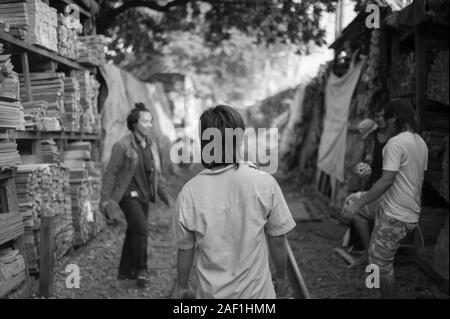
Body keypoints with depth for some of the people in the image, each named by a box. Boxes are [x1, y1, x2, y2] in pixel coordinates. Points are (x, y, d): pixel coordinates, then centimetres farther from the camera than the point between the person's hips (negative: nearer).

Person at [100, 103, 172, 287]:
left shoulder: (152, 146, 7)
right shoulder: (122, 146, -11)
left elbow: (157, 174, 15)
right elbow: (110, 173, -9)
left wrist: (165, 196, 10)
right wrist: (105, 199, -12)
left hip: (144, 196, 6)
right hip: (128, 194, -6)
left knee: (134, 232, 12)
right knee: (141, 228, -22)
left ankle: (125, 271, 26)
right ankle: (141, 269, -10)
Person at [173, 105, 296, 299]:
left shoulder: (189, 192, -16)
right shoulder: (265, 184, -20)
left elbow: (185, 249, -5)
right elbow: (277, 240, -9)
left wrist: (182, 285, 13)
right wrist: (281, 276, 9)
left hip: (211, 292, 2)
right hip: (256, 290, -1)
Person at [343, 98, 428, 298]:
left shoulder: (396, 143, -17)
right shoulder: (422, 143, 10)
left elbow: (387, 180, -22)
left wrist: (358, 204, -18)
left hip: (394, 216, -9)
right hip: (411, 215, 9)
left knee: (381, 263, 1)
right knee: (384, 259, 20)